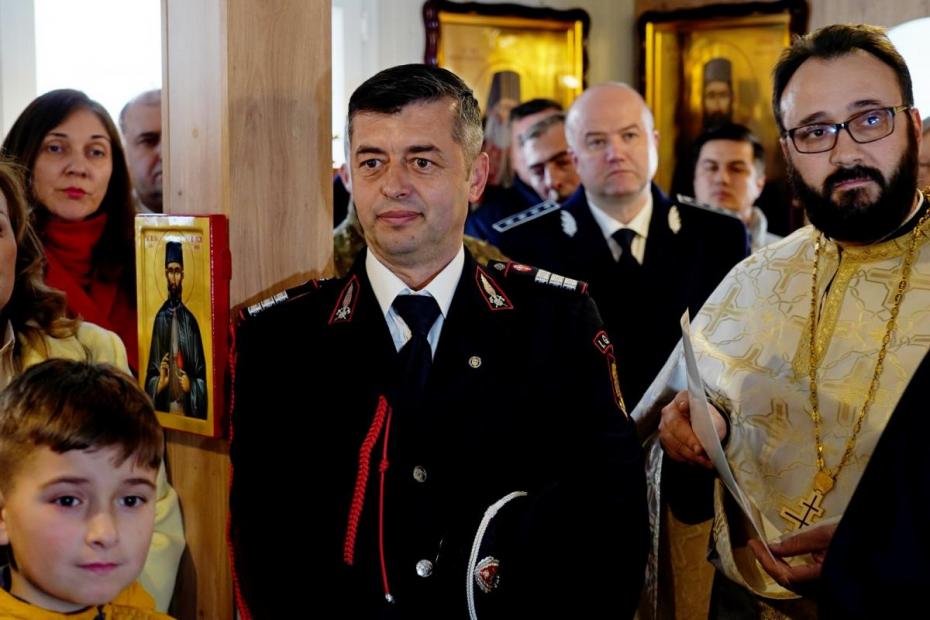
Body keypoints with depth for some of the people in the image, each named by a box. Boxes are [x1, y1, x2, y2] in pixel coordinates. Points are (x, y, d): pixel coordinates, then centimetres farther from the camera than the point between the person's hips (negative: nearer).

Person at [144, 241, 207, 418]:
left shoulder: (190, 320, 1)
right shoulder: (160, 317, 6)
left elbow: (201, 375, 3)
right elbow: (151, 372, 8)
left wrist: (190, 386, -15)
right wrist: (159, 383, -12)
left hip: (188, 408, -1)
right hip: (163, 406, 1)